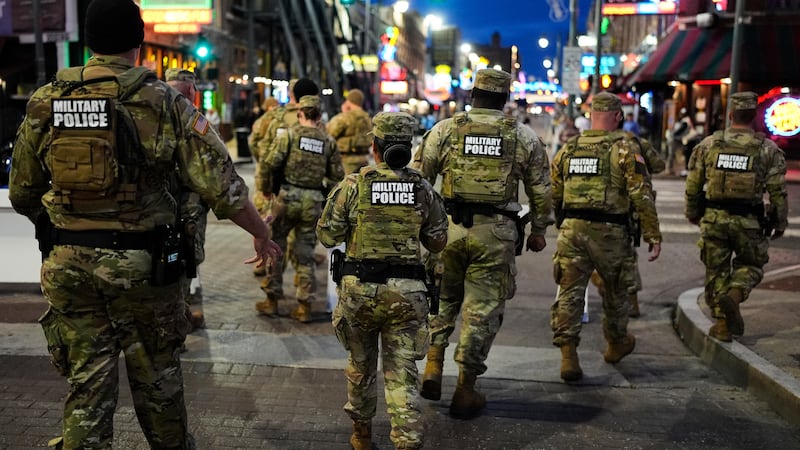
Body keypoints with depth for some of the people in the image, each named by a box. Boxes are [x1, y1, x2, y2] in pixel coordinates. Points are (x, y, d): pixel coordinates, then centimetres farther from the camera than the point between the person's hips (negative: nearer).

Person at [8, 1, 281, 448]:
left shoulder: (45, 102, 1)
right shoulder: (164, 102, -9)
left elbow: (22, 194, 8)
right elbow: (221, 185, -13)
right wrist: (262, 234, 1)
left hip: (68, 263, 2)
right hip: (142, 264, -2)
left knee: (86, 382, 13)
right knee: (157, 377, 17)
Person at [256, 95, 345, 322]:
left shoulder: (289, 135, -5)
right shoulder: (328, 141, 4)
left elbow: (269, 164, -10)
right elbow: (337, 175, 6)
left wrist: (265, 187, 5)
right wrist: (328, 196, 20)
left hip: (288, 197, -3)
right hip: (313, 202, 3)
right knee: (305, 254, 10)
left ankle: (272, 300, 16)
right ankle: (304, 306, 12)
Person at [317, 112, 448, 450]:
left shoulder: (353, 185, -8)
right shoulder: (423, 189, -1)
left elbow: (327, 236, -4)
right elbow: (438, 242, 6)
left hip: (360, 287, 0)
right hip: (407, 291, 1)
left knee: (361, 363, 19)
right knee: (402, 371, 5)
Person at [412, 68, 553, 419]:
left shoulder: (444, 130, 1)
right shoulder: (525, 138, 4)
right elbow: (541, 191, 9)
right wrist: (538, 230, 21)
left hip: (449, 228, 1)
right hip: (496, 234, 0)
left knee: (442, 298, 20)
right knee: (482, 309, 7)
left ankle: (432, 367, 14)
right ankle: (465, 391, 15)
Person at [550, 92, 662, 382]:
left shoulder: (568, 149, 10)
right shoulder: (625, 148, -4)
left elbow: (554, 196, 15)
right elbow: (641, 196, -9)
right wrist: (653, 236, -6)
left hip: (571, 228, 3)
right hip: (609, 232, -2)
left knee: (569, 293, 3)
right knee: (617, 291, 18)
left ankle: (568, 355, -7)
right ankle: (616, 344, 38)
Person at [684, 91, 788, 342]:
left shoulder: (709, 144, 0)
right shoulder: (768, 149, -3)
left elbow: (693, 184, 4)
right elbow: (778, 192, -4)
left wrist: (692, 213, 18)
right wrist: (780, 223, 8)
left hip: (714, 218, 1)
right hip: (749, 222, -1)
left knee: (716, 270, 12)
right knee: (750, 265, 19)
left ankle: (723, 325, 14)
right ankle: (734, 295, -9)